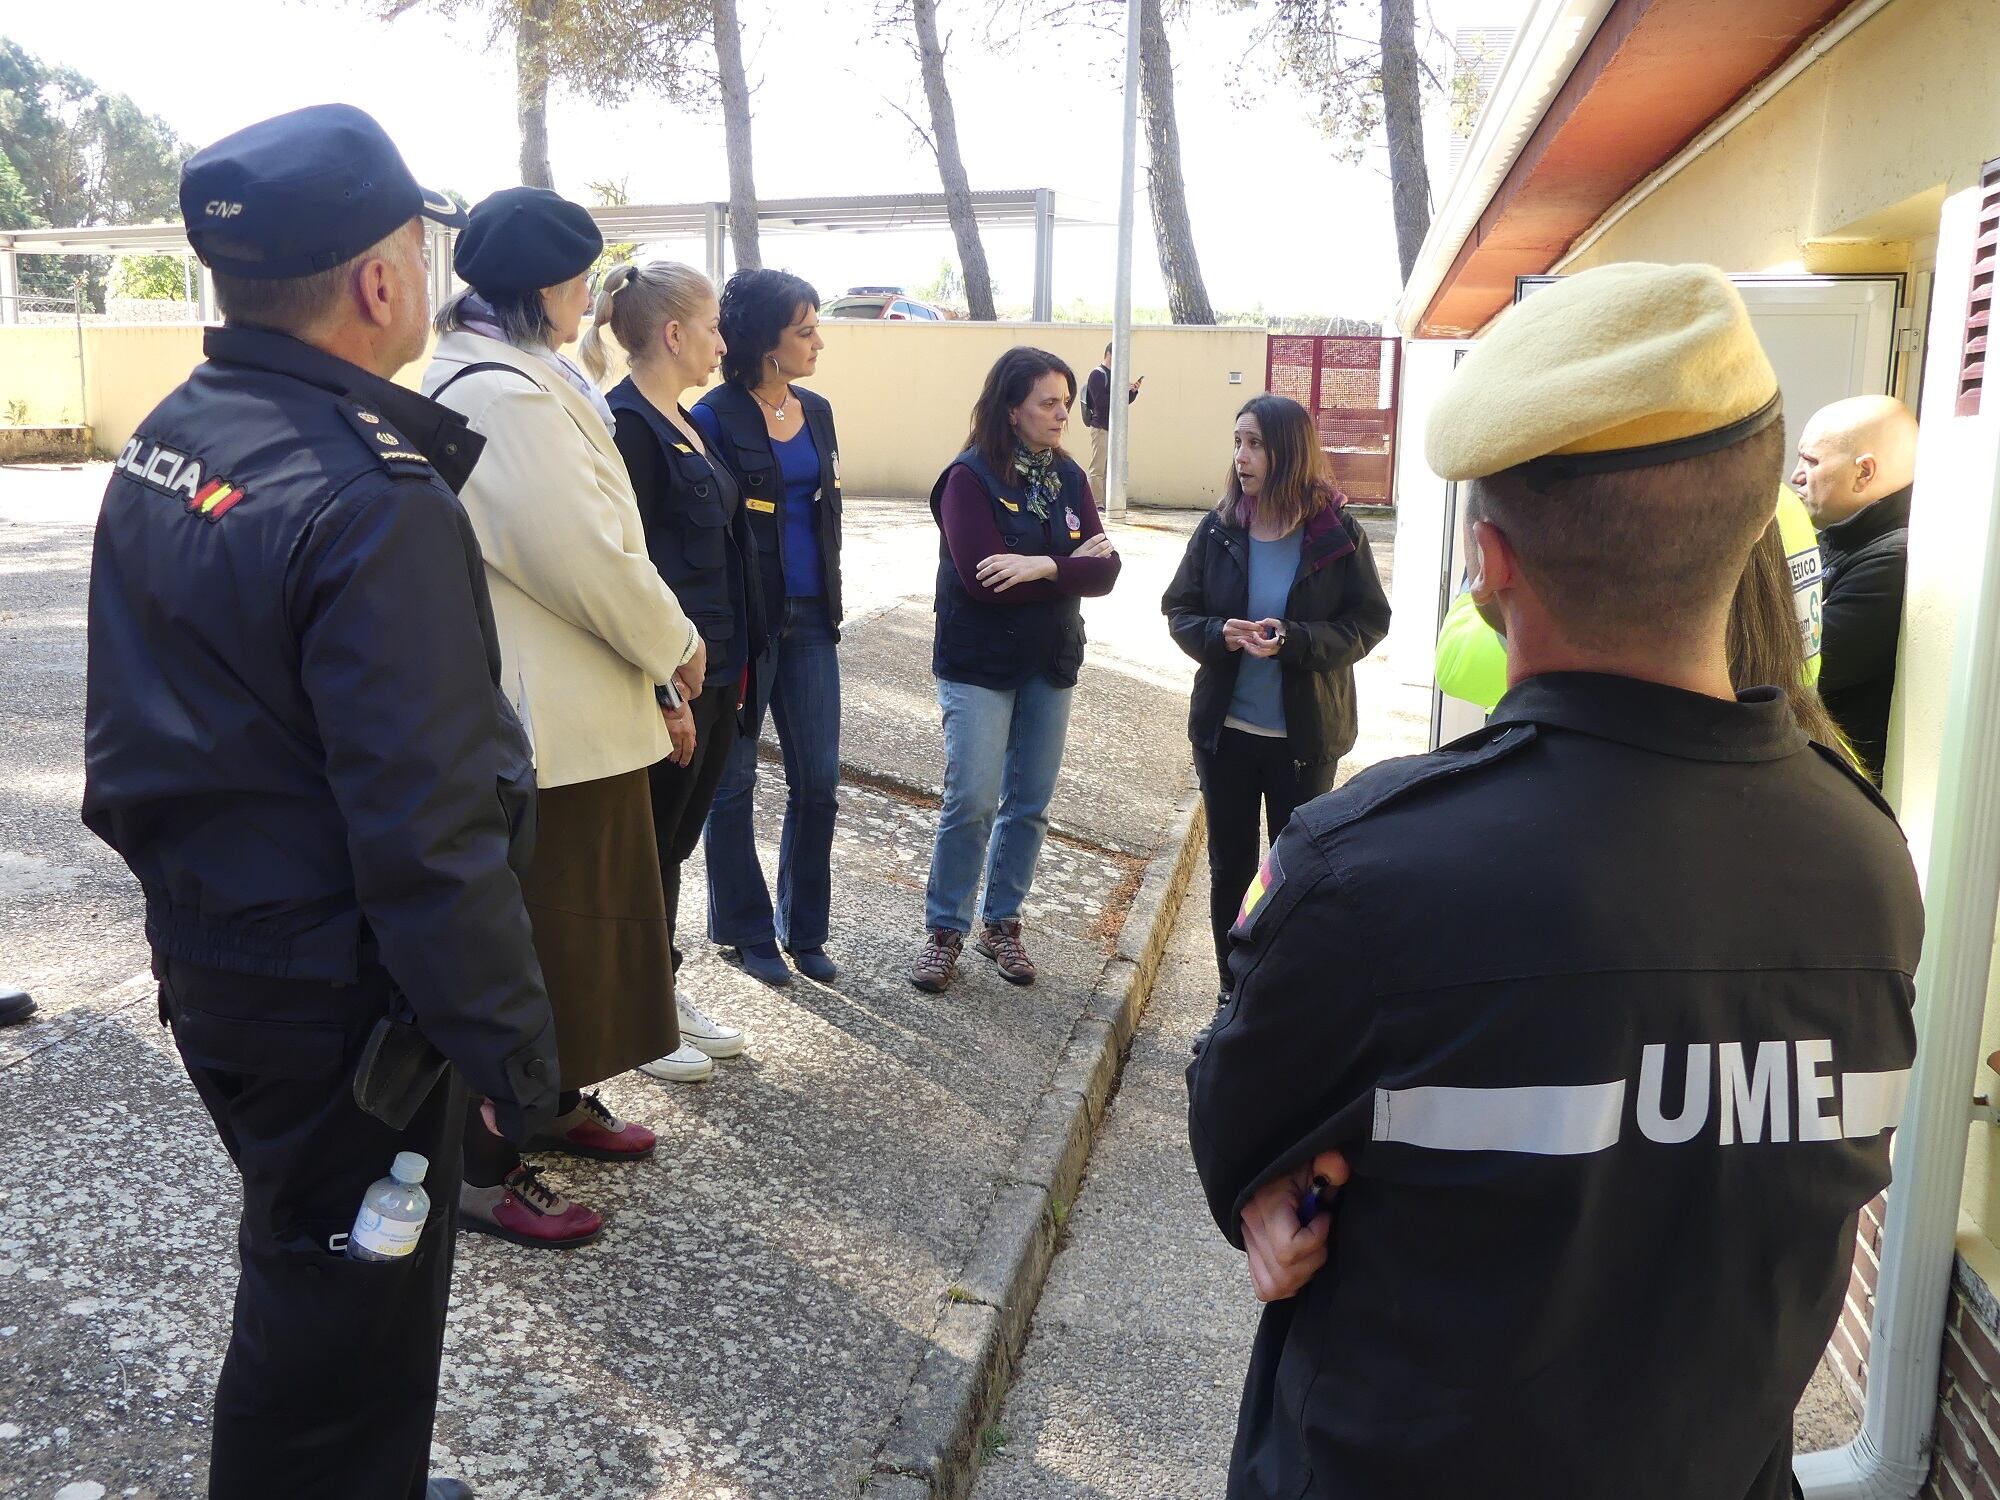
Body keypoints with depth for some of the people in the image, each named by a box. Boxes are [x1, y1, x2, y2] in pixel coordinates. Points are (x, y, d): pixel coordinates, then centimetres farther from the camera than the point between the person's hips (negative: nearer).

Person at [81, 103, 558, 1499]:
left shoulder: (164, 441, 4)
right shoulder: (376, 506, -26)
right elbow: (429, 831, -28)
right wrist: (511, 1039, -19)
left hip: (198, 949, 10)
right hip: (331, 1001, -9)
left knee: (307, 1259, 27)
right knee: (351, 1296, 11)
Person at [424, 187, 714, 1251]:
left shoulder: (510, 377, 13)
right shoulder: (504, 394, -21)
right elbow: (586, 557, -22)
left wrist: (653, 661, 12)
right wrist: (676, 646, -6)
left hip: (559, 700, 11)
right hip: (543, 718, -11)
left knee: (574, 916, 21)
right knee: (525, 935, 1)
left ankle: (555, 1103, 39)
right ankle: (486, 1174, 16)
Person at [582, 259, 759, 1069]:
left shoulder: (681, 422, 13)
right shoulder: (627, 425, -16)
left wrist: (733, 668, 17)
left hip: (714, 670, 9)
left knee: (675, 841, 18)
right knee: (647, 844, 5)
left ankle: (664, 989, 32)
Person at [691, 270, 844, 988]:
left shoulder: (816, 413, 10)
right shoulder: (716, 419, -11)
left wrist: (829, 600, 16)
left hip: (809, 618, 6)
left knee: (818, 780, 8)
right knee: (734, 782, 8)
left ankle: (805, 931, 23)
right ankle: (745, 932, 23)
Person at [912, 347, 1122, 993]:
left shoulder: (1067, 477, 5)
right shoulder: (970, 477, -11)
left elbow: (1105, 571, -4)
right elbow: (981, 579, -22)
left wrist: (1042, 565, -21)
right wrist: (1071, 564, -14)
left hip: (1050, 665, 5)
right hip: (978, 665, -5)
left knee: (1030, 805, 10)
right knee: (972, 801, -7)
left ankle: (1002, 922, 26)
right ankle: (944, 929, 10)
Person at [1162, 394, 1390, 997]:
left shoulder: (1339, 535, -10)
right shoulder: (1219, 530, -3)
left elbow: (1370, 622, -8)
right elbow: (1179, 609, 2)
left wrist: (1293, 640, -23)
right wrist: (1222, 634, -20)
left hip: (1305, 736, -2)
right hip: (1225, 730, 2)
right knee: (1229, 868, 14)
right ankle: (1233, 996, 31)